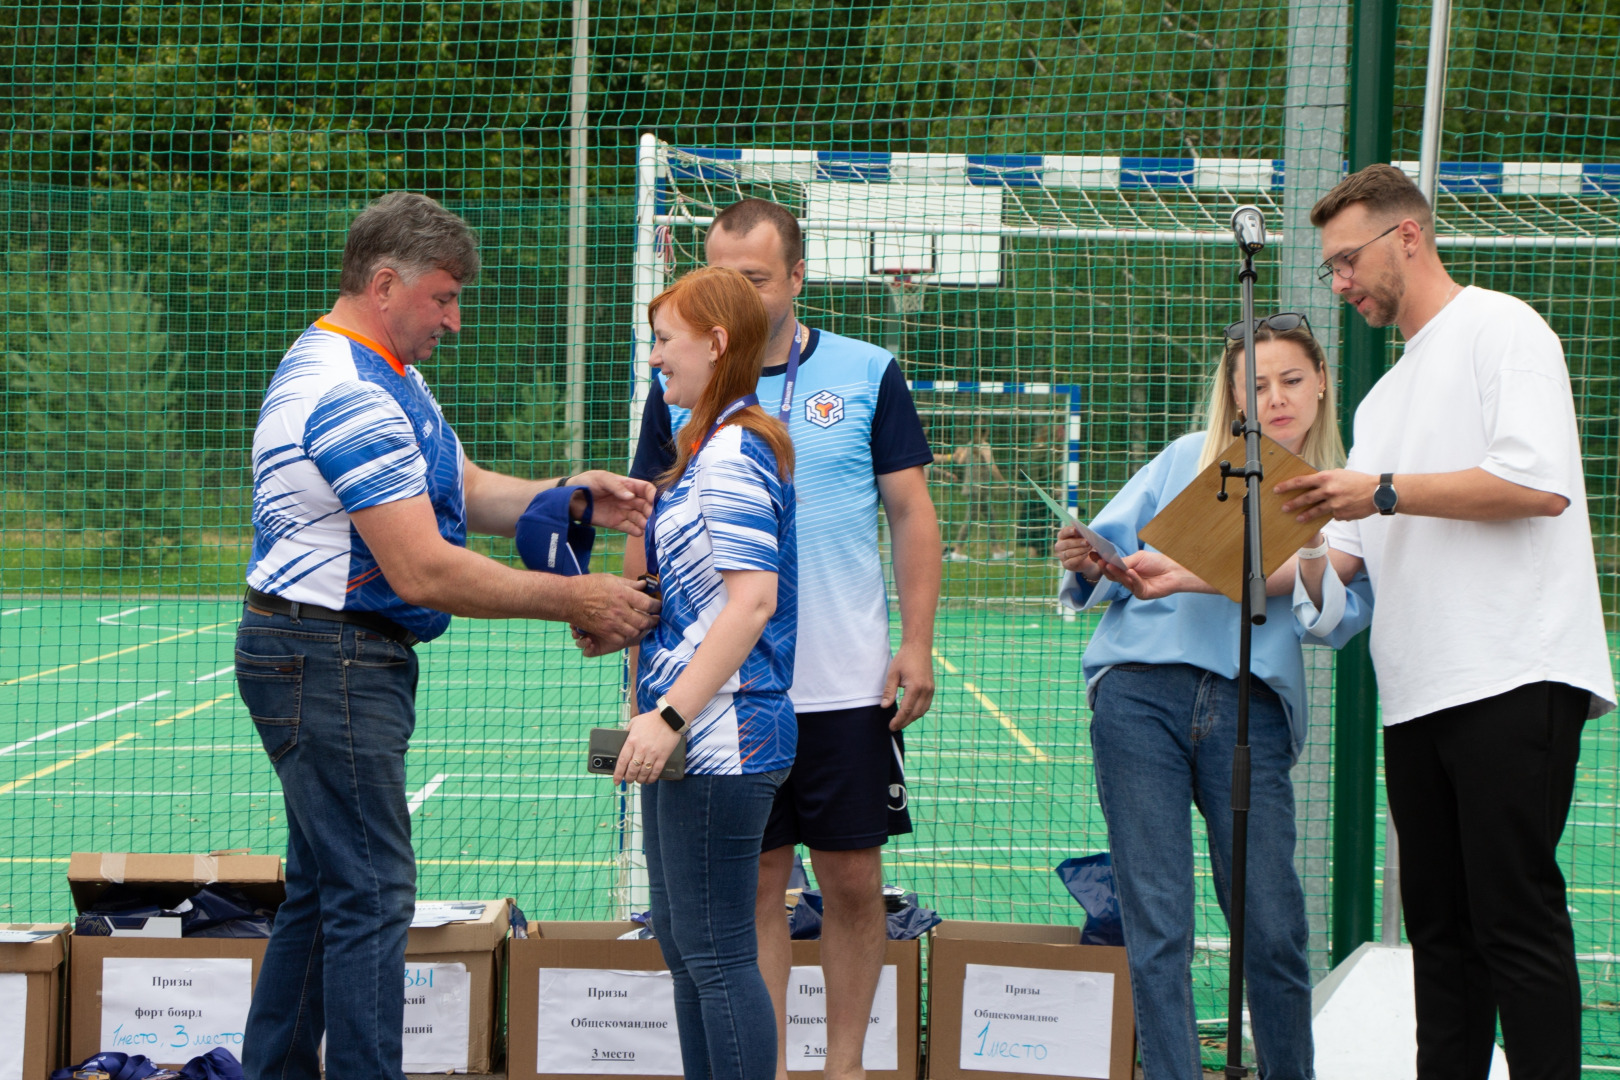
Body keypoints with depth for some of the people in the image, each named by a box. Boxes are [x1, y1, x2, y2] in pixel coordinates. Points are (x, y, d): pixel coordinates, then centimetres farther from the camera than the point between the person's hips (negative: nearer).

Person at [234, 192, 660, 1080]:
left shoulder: (379, 374, 14)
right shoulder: (348, 395, -22)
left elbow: (468, 492, 16)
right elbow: (424, 572, -25)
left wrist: (573, 497, -2)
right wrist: (573, 600, -19)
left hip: (345, 664, 11)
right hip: (328, 663, -11)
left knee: (323, 891, 15)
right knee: (371, 894, -9)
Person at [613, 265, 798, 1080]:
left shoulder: (732, 450, -15)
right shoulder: (705, 447, 17)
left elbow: (751, 599, -23)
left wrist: (670, 716, -24)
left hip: (719, 738, -11)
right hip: (691, 737, 11)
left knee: (716, 953, -7)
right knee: (681, 944, 15)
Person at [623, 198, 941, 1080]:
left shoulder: (868, 374, 1)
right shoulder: (678, 387, 4)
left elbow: (911, 514, 3)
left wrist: (917, 644, -5)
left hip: (847, 685, -1)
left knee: (852, 881, 3)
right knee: (755, 882, 5)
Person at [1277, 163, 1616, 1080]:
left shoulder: (1501, 330, -2)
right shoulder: (1386, 399, 25)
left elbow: (1540, 482, -16)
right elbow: (1348, 555, 22)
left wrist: (1386, 491, -12)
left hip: (1514, 680, -9)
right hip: (1419, 692, 9)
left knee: (1515, 914, -12)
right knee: (1441, 924, 7)